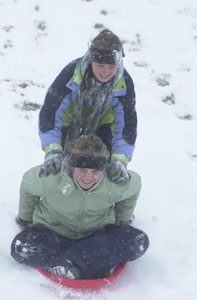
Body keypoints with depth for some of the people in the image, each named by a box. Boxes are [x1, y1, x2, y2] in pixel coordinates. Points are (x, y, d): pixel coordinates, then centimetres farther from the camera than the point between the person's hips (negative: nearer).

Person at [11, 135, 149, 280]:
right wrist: (25, 219, 13)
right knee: (21, 248, -32)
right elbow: (27, 185, -2)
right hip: (53, 232, -1)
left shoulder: (115, 185, -20)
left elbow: (134, 184, 4)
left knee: (139, 242, -26)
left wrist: (123, 221, 15)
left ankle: (69, 262, -28)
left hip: (97, 233, 1)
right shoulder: (50, 178, -24)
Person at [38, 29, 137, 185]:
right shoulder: (72, 72, -38)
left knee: (106, 165, -5)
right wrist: (52, 152, -46)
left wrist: (120, 161, -42)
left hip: (102, 122, 1)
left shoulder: (124, 83, -31)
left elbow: (127, 124, -27)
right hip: (70, 118, -1)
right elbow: (49, 113, -35)